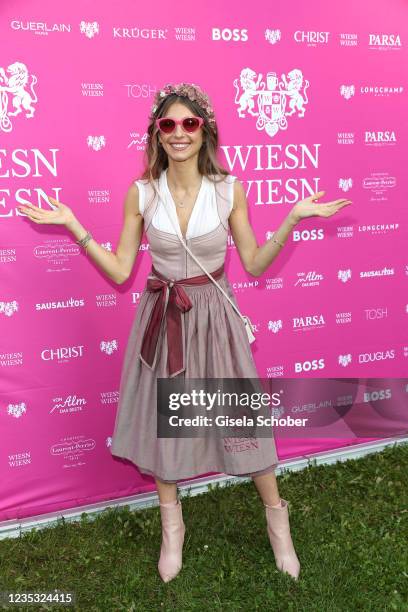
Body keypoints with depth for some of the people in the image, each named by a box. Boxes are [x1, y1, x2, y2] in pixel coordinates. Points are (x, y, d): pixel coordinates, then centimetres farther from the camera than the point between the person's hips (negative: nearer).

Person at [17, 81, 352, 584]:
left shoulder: (229, 190, -6)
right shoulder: (141, 194, -5)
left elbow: (253, 263, -1)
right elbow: (120, 271, -3)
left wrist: (293, 218, -10)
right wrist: (73, 225, -9)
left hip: (215, 316, -1)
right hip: (163, 317, 1)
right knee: (162, 418, 11)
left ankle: (276, 520, 33)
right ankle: (172, 527, 36)